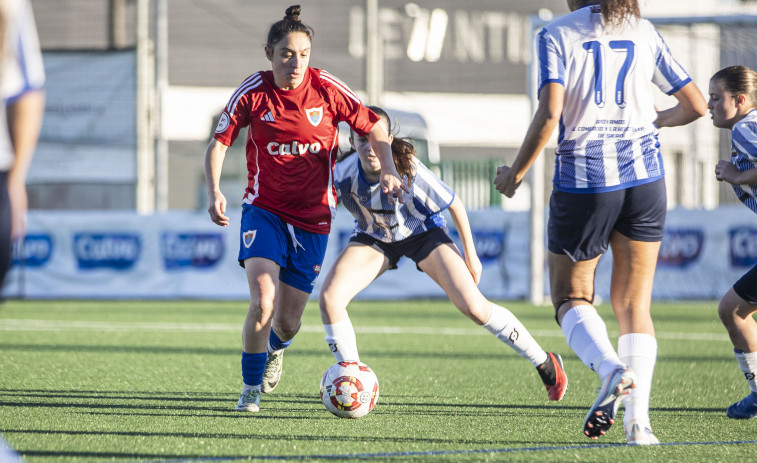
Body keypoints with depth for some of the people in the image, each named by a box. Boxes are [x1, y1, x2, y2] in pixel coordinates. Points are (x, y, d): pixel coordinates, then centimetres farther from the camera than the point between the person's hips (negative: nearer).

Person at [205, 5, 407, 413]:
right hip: (264, 210, -1)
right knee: (262, 302, -23)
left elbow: (373, 127, 2)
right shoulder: (253, 92, -8)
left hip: (312, 218, 1)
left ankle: (275, 347, 44)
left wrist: (388, 170, -13)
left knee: (287, 323, 4)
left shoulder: (327, 89, -8)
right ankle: (251, 388, -2)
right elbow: (219, 142, 0)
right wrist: (214, 191, -15)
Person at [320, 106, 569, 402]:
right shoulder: (343, 174, -26)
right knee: (329, 297, -20)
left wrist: (471, 256, -9)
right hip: (373, 239, 3)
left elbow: (454, 205, -17)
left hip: (422, 233, -3)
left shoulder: (410, 171, -33)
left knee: (473, 306, -15)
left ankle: (545, 364, 3)